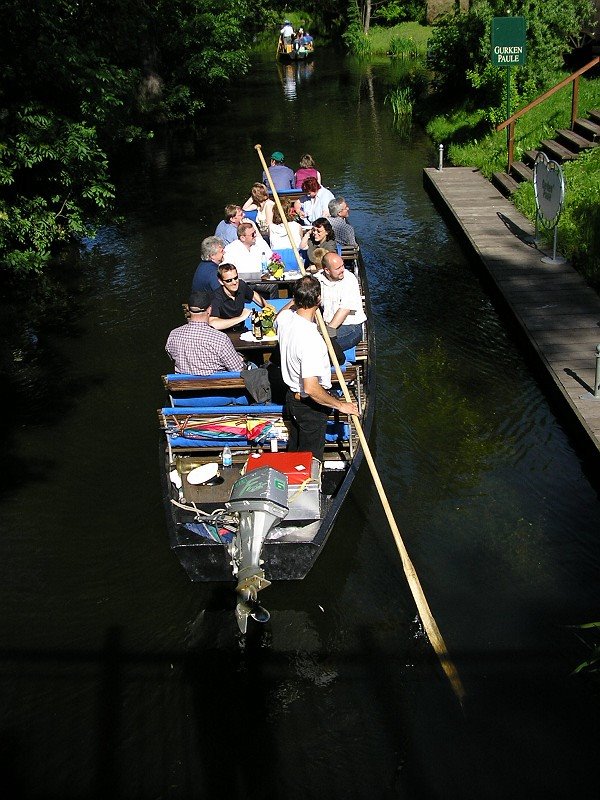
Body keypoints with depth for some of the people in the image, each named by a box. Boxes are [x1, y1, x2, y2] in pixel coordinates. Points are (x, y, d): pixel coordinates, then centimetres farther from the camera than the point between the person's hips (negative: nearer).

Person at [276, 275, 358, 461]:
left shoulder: (284, 317, -12)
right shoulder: (311, 339, -36)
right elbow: (311, 388, -36)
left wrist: (298, 299, 17)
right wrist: (340, 405, -25)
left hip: (292, 396, 8)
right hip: (310, 405, -8)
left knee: (294, 448, 28)